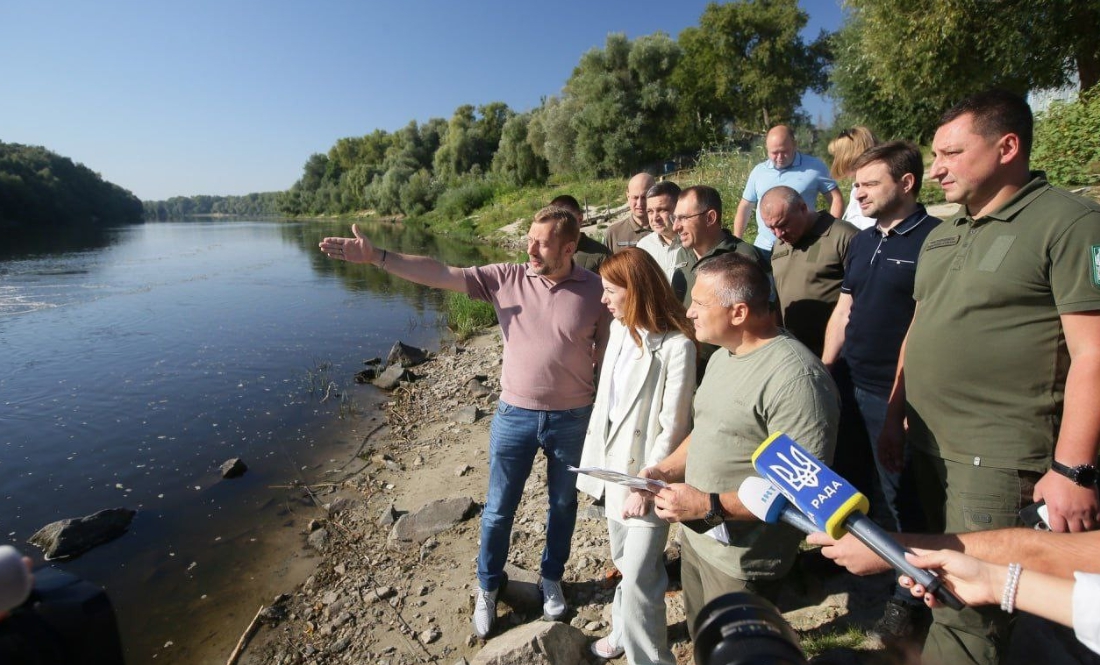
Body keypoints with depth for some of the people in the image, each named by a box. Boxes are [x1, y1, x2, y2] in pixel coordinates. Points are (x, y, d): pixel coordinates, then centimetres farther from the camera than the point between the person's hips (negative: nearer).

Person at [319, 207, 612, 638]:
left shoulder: (597, 291, -9)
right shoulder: (507, 278, -7)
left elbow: (609, 354, -1)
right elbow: (440, 274, -12)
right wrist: (376, 257, -21)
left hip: (572, 419, 0)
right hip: (515, 414, 1)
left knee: (563, 504, 20)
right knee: (499, 508, 14)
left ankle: (551, 579, 46)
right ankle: (488, 586, 40)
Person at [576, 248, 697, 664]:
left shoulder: (676, 345, -21)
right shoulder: (619, 328, 2)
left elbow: (674, 427, -19)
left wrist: (647, 484, -17)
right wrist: (596, 458, 12)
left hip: (646, 469, -7)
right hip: (614, 461, 7)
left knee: (638, 576, 0)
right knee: (624, 563, 23)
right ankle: (624, 631, 45)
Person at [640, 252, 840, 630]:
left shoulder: (795, 376, -26)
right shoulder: (723, 354, 5)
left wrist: (710, 507, -28)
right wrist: (666, 470, 0)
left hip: (742, 560, -8)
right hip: (696, 537, 8)